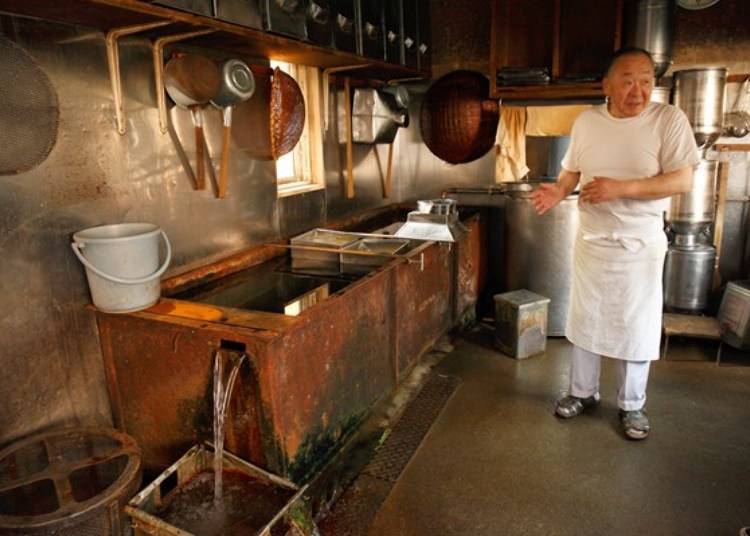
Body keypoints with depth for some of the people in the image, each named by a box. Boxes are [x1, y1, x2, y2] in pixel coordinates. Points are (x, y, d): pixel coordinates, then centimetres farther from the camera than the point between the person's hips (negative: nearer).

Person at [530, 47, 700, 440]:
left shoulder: (669, 119, -11)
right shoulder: (586, 121, 1)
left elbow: (682, 181, -16)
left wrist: (621, 188, -26)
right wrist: (558, 192, -12)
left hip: (640, 244, -3)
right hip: (590, 239, 4)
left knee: (636, 327, 6)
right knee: (584, 320, 13)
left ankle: (632, 405, 26)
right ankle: (583, 392, 32)